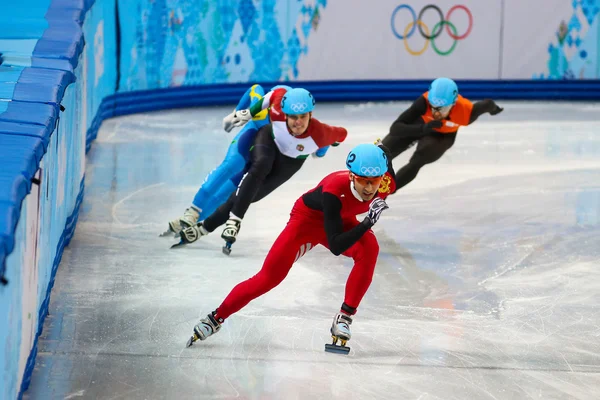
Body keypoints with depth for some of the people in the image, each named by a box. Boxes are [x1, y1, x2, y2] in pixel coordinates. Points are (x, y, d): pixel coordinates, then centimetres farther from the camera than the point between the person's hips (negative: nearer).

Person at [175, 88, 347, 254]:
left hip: (289, 162, 0)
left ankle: (205, 227, 1)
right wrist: (248, 113, -5)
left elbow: (341, 134, -18)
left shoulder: (319, 134, -39)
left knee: (249, 195, -9)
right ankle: (234, 219, -30)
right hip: (269, 139, 0)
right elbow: (277, 93, -13)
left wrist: (322, 149, 1)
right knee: (260, 166, -34)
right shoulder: (278, 112, -35)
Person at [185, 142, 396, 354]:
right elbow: (335, 247, -41)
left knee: (369, 249, -28)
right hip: (308, 219, -4)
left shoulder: (386, 184, -28)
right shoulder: (334, 189, -41)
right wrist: (367, 223, -51)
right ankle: (217, 317, 10)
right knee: (268, 277, -8)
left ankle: (344, 318, -19)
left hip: (342, 220, 4)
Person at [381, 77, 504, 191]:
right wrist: (423, 128, -59)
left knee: (416, 162, -23)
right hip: (419, 125, 0)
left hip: (443, 135, 0)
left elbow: (487, 104, -16)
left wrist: (493, 108, 9)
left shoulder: (466, 111, -40)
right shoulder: (424, 102, -43)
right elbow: (395, 128, -44)